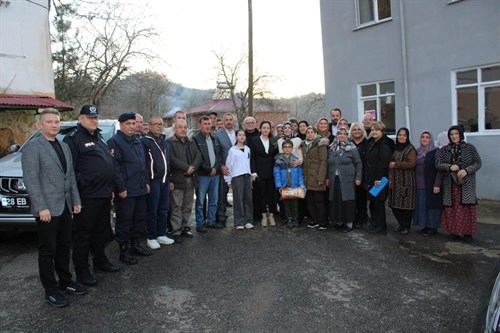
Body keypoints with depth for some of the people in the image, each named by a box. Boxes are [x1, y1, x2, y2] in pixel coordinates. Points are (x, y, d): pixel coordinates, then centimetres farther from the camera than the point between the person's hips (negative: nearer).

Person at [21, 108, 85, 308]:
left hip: (65, 206, 7)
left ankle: (65, 281, 30)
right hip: (47, 208, -7)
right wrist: (41, 207, -19)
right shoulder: (32, 147, -8)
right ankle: (50, 290, 14)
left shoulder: (64, 146, 14)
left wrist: (76, 200, 12)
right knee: (47, 251, 4)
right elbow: (31, 179, -15)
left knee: (64, 247, 16)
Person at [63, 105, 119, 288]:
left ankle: (100, 260, 34)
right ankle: (82, 271, 12)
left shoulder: (98, 137, 17)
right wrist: (81, 187, -18)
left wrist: (110, 188, 18)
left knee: (101, 230, 19)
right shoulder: (73, 139, -9)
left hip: (104, 195, 9)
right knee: (83, 233, 2)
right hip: (87, 197, -8)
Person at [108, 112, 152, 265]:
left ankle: (135, 244, 30)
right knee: (124, 220, 1)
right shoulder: (115, 141, -10)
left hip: (140, 189, 8)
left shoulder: (137, 141, 16)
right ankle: (124, 250, 12)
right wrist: (121, 188, -18)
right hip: (125, 190, -8)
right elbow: (114, 167, -16)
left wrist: (146, 182, 15)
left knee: (140, 217, 15)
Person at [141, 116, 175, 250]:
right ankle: (151, 238, 11)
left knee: (164, 209, 12)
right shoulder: (145, 141, -7)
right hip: (153, 181, -7)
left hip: (165, 180, 7)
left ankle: (161, 235, 23)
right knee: (152, 211, 0)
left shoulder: (165, 142, 17)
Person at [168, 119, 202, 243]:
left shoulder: (191, 142, 16)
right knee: (176, 207, -3)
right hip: (177, 180, -6)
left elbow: (198, 156, 6)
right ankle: (176, 232, 2)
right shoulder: (170, 142, -4)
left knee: (187, 206, 13)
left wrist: (193, 167, -11)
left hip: (191, 178, 6)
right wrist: (187, 168, -17)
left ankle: (185, 228, 24)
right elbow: (172, 159, -17)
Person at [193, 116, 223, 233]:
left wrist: (216, 168, -3)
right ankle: (200, 224, 8)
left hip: (215, 173, 6)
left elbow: (219, 155, 13)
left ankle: (211, 221, 23)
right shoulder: (196, 139, -5)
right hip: (203, 174, -6)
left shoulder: (215, 139, 15)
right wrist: (209, 169, -11)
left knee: (214, 200, 11)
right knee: (200, 201, 0)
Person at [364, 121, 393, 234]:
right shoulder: (370, 143, 16)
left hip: (379, 179, -8)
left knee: (378, 202, -1)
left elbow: (384, 163, -18)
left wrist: (379, 178, -23)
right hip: (370, 179, 8)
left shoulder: (384, 145, -11)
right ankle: (374, 224, 24)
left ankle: (381, 226, 10)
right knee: (372, 202, 13)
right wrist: (365, 177, 13)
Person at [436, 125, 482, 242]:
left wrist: (466, 170, -16)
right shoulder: (444, 150, 7)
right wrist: (449, 167, -18)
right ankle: (454, 232, 12)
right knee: (452, 209, 1)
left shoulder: (470, 148, 3)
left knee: (467, 208, -3)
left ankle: (467, 233, 9)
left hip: (466, 183, -1)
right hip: (450, 184, 1)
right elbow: (437, 164, 0)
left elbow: (478, 163, 1)